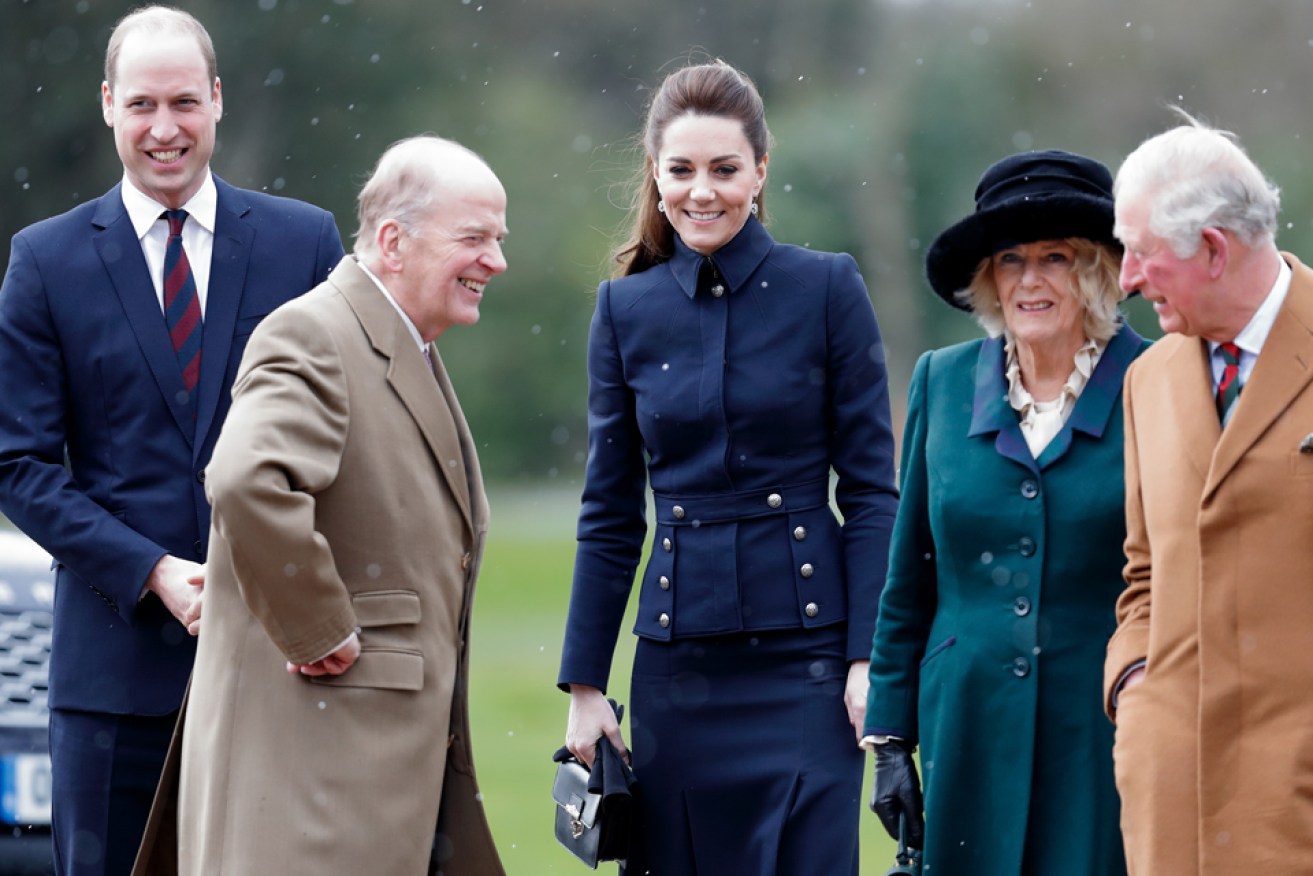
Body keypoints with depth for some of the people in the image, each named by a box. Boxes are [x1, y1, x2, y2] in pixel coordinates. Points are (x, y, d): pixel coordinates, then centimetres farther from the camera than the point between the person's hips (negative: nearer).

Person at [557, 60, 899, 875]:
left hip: (805, 652, -3)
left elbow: (871, 491, -1)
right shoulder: (627, 308, 7)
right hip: (679, 658, 3)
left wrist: (871, 658, -8)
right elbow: (611, 516, 10)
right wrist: (585, 684, 6)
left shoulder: (828, 288, -1)